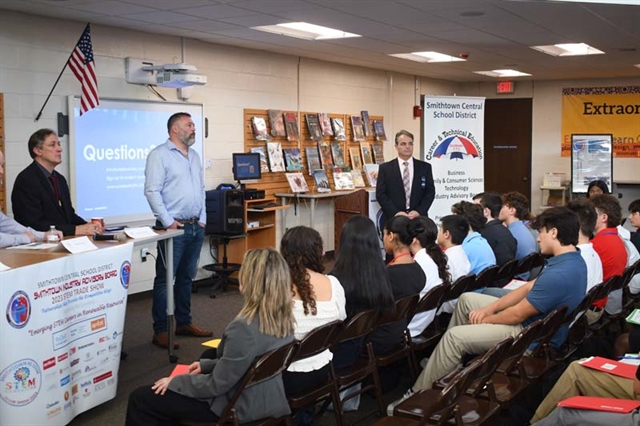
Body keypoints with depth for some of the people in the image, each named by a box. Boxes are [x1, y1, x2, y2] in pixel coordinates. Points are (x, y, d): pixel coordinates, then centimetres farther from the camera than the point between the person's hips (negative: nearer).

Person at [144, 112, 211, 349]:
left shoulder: (194, 156, 16)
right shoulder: (160, 154, -8)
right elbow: (152, 191, -14)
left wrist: (202, 219, 11)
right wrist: (168, 222, -16)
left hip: (196, 227, 8)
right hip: (174, 227, -7)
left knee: (186, 277, 14)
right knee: (165, 279, -3)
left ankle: (184, 323, 24)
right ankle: (160, 331, 2)